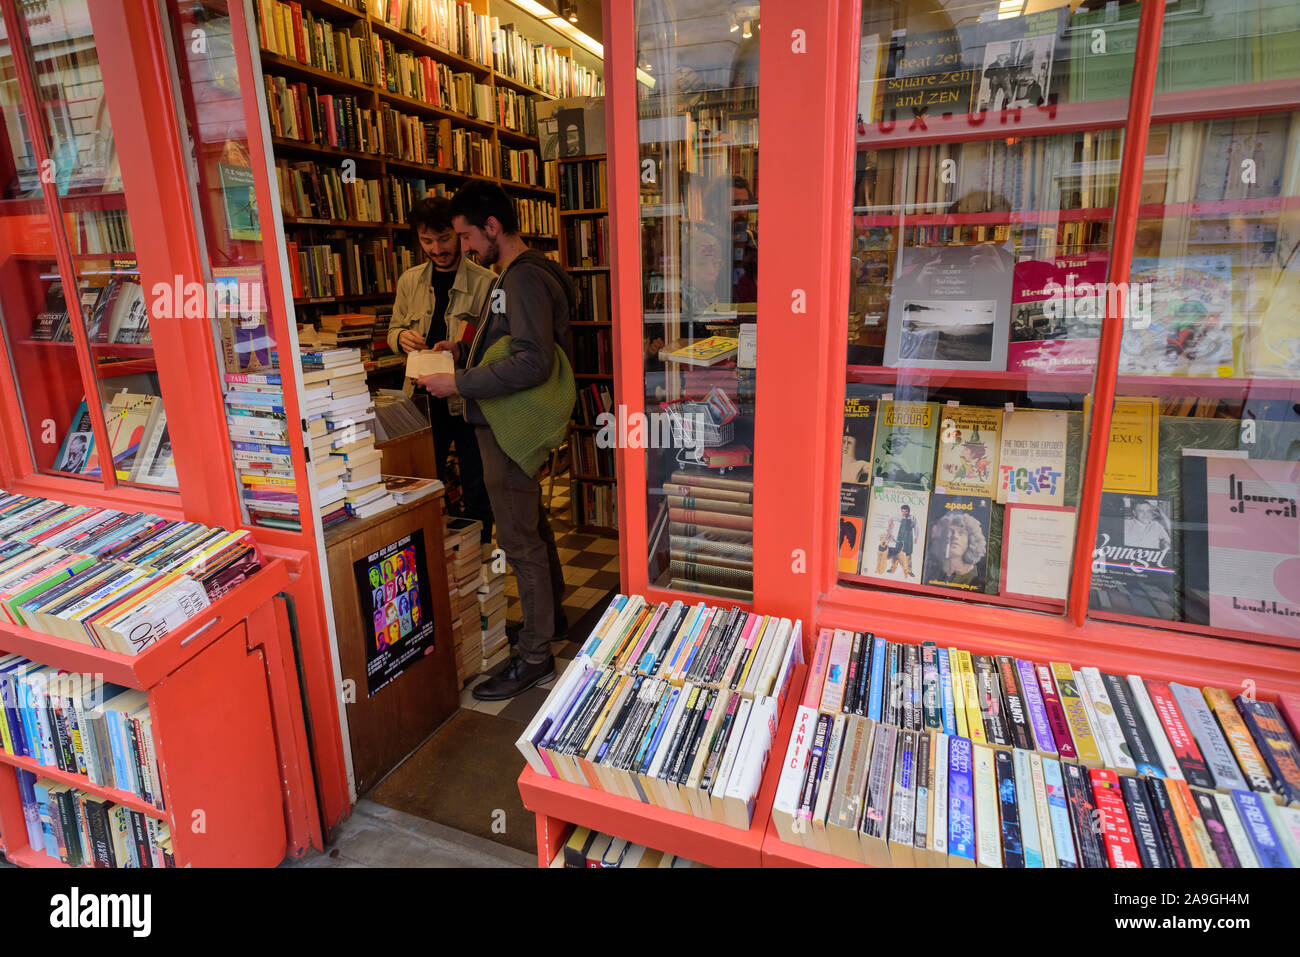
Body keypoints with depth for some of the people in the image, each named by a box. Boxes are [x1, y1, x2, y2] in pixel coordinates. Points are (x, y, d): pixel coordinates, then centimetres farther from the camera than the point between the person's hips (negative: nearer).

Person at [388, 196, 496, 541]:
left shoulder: (486, 282, -5)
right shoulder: (409, 282, 10)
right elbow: (394, 332, 17)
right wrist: (402, 337, -6)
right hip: (425, 399, 4)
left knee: (477, 492, 6)